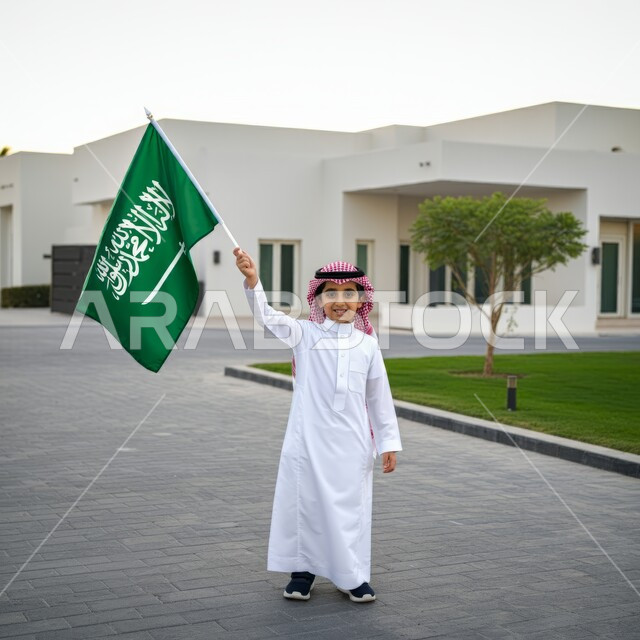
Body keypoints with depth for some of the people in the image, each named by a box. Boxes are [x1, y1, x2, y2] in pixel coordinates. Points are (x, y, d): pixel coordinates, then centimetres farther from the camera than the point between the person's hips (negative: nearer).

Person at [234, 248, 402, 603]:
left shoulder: (367, 344, 4)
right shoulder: (305, 334, -1)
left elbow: (380, 396, 9)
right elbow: (267, 315, -16)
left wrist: (388, 442, 8)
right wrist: (252, 280, -34)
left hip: (352, 442, 1)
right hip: (308, 440, -1)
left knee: (351, 505, 7)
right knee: (305, 501, 6)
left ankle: (353, 576, 22)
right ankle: (303, 571, 23)